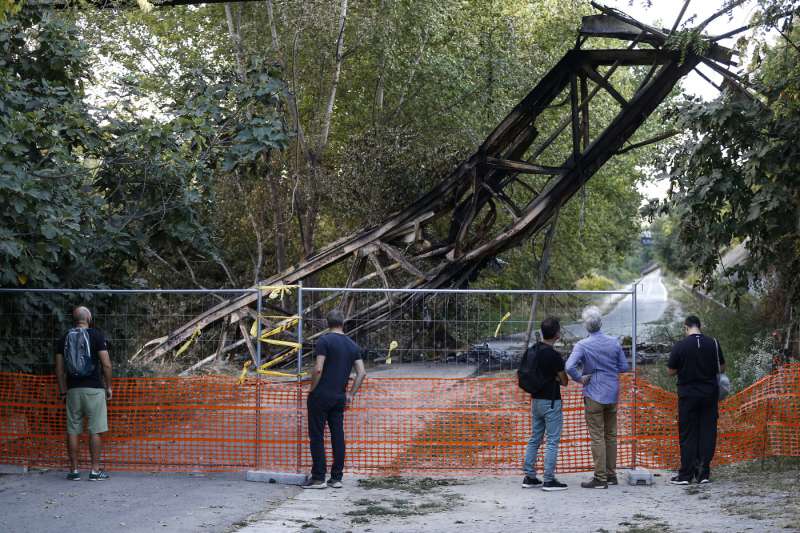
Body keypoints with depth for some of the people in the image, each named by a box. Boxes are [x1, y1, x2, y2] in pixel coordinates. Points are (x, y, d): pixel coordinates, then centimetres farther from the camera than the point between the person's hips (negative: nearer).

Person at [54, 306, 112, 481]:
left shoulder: (64, 338, 7)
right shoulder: (96, 335, -4)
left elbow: (59, 368, 6)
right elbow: (106, 364, -9)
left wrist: (63, 391, 15)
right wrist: (108, 387, 3)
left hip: (73, 390, 3)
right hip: (94, 389, -3)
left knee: (72, 431, 7)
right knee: (95, 430, 1)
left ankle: (74, 470, 8)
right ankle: (95, 470, 1)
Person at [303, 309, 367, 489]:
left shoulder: (324, 341, -9)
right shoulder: (353, 345, 9)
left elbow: (318, 369, -18)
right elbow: (362, 373, 6)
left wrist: (312, 389, -6)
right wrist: (350, 394, 11)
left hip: (321, 396, -5)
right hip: (339, 398, 5)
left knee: (317, 437, 0)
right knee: (338, 436, 8)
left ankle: (318, 478, -1)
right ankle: (336, 478, 9)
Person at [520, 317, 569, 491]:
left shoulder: (531, 351, 4)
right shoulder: (554, 355, -18)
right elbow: (564, 382, -11)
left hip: (536, 400, 8)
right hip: (551, 401, -8)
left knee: (535, 439, 14)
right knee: (552, 441, -2)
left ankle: (529, 477, 15)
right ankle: (549, 480, -1)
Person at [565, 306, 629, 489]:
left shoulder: (583, 345, -14)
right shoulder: (614, 342, -1)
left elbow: (569, 367, -27)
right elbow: (624, 367, 6)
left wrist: (580, 378, -11)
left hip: (594, 395, -5)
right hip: (613, 394, 5)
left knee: (597, 437, -1)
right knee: (611, 435, 14)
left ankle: (600, 478, 0)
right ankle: (611, 475, 20)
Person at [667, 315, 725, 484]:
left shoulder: (680, 346, -10)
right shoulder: (713, 344, -2)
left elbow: (670, 371, -5)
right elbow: (721, 368, 5)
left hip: (688, 395, -2)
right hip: (710, 394, 2)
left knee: (688, 434, 3)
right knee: (708, 431, 7)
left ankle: (686, 474, 4)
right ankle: (703, 473, 6)